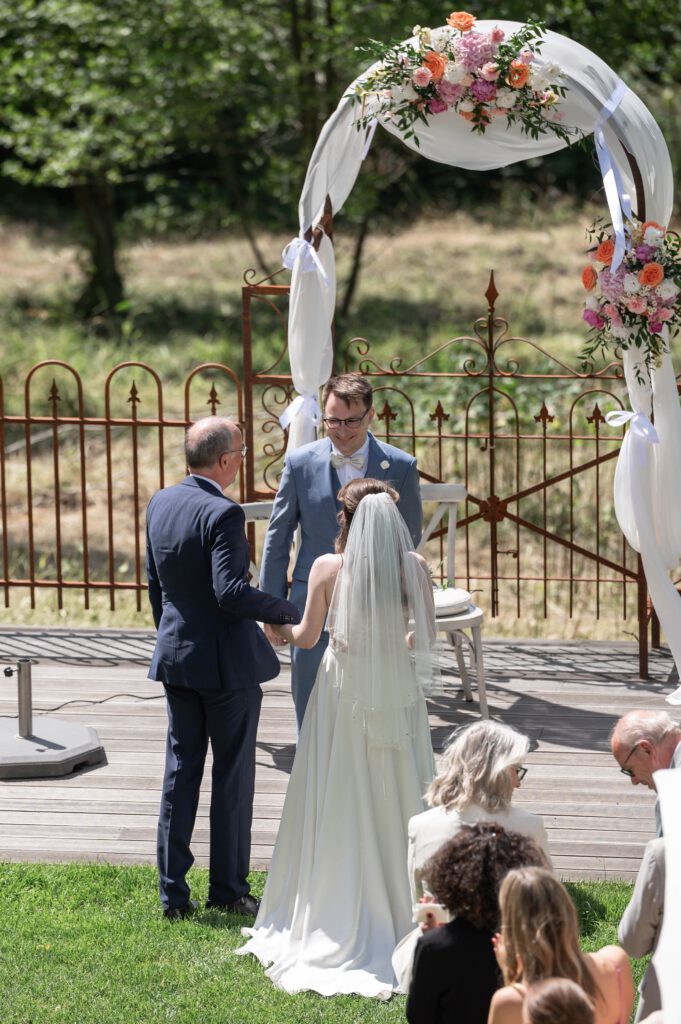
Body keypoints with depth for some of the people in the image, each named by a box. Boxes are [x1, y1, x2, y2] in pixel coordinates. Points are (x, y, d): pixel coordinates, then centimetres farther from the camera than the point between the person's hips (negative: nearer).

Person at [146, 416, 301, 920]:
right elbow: (230, 591, -28)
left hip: (176, 657, 7)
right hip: (228, 661, -7)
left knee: (180, 771, 12)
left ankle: (173, 892, 12)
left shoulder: (160, 504, 3)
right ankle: (229, 890, 12)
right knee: (232, 775, 5)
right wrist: (290, 612, -17)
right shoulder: (223, 514, -20)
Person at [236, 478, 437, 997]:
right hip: (398, 695, 1)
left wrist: (280, 630, 20)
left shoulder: (328, 568, -9)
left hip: (345, 693, -1)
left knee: (340, 807, 7)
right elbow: (425, 635, -10)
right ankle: (401, 911, 14)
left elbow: (307, 636, -1)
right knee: (397, 803, 9)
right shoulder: (414, 565, -7)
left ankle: (338, 924, 10)